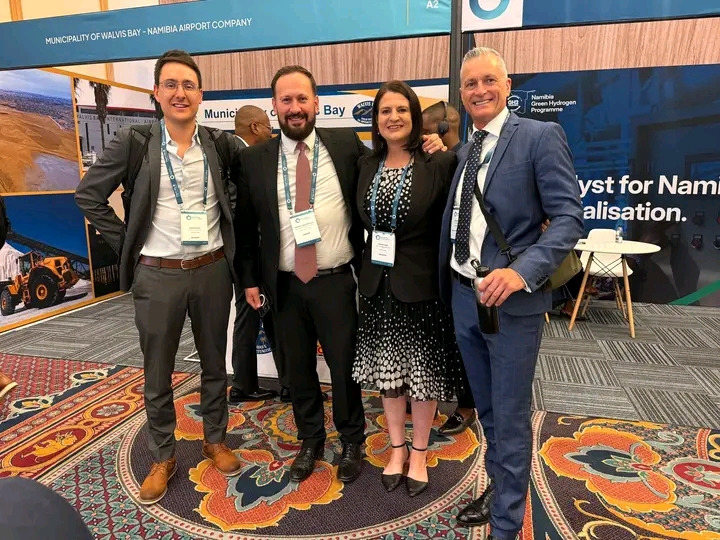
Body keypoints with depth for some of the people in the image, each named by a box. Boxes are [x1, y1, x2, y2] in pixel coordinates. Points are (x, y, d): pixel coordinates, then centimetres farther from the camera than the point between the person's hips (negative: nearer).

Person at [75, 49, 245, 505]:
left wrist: (231, 240, 2)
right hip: (157, 275, -1)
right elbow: (89, 195, 2)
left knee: (215, 364, 15)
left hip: (213, 270, 1)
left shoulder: (220, 142, -1)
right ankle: (163, 458, 30)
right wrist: (126, 243, -2)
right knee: (157, 374, 11)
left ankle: (215, 441, 36)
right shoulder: (133, 143, -5)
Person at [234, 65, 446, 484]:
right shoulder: (255, 159, 3)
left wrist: (428, 147, -7)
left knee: (345, 365, 10)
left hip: (336, 281, -1)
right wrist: (250, 279, 6)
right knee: (299, 369, 15)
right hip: (285, 285, 2)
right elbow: (246, 225, 7)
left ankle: (352, 442, 34)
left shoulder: (347, 144, 0)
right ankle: (310, 440, 38)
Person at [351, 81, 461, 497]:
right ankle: (397, 448, 35)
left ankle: (419, 453, 32)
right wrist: (366, 271, 3)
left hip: (422, 283, -4)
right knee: (388, 372, 14)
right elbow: (362, 221, 9)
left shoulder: (440, 164, -9)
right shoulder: (366, 166, 5)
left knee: (424, 372, 10)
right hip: (378, 284, 4)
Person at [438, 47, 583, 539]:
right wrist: (449, 287, 6)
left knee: (510, 419, 6)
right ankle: (498, 492, 43)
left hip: (511, 301, -6)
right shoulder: (465, 151, 13)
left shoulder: (540, 136, -8)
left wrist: (522, 273, -27)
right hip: (463, 297, 7)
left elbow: (569, 217, -16)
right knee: (487, 412, 21)